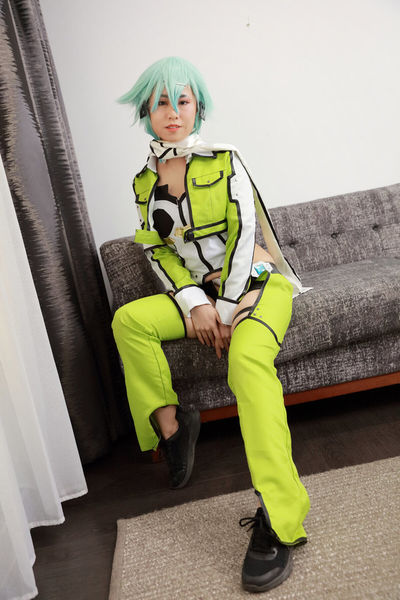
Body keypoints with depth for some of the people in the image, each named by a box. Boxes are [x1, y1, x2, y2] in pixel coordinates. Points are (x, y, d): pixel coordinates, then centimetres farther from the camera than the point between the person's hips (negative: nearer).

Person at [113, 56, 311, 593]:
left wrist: (227, 308, -17)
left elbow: (243, 233, -10)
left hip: (256, 282, -4)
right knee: (128, 320, -21)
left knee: (247, 356, -35)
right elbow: (156, 250, 3)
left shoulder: (225, 161, -1)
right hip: (197, 292, 4)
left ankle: (278, 518, -33)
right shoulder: (144, 181, 9)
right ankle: (171, 425, -8)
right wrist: (195, 303, -13)